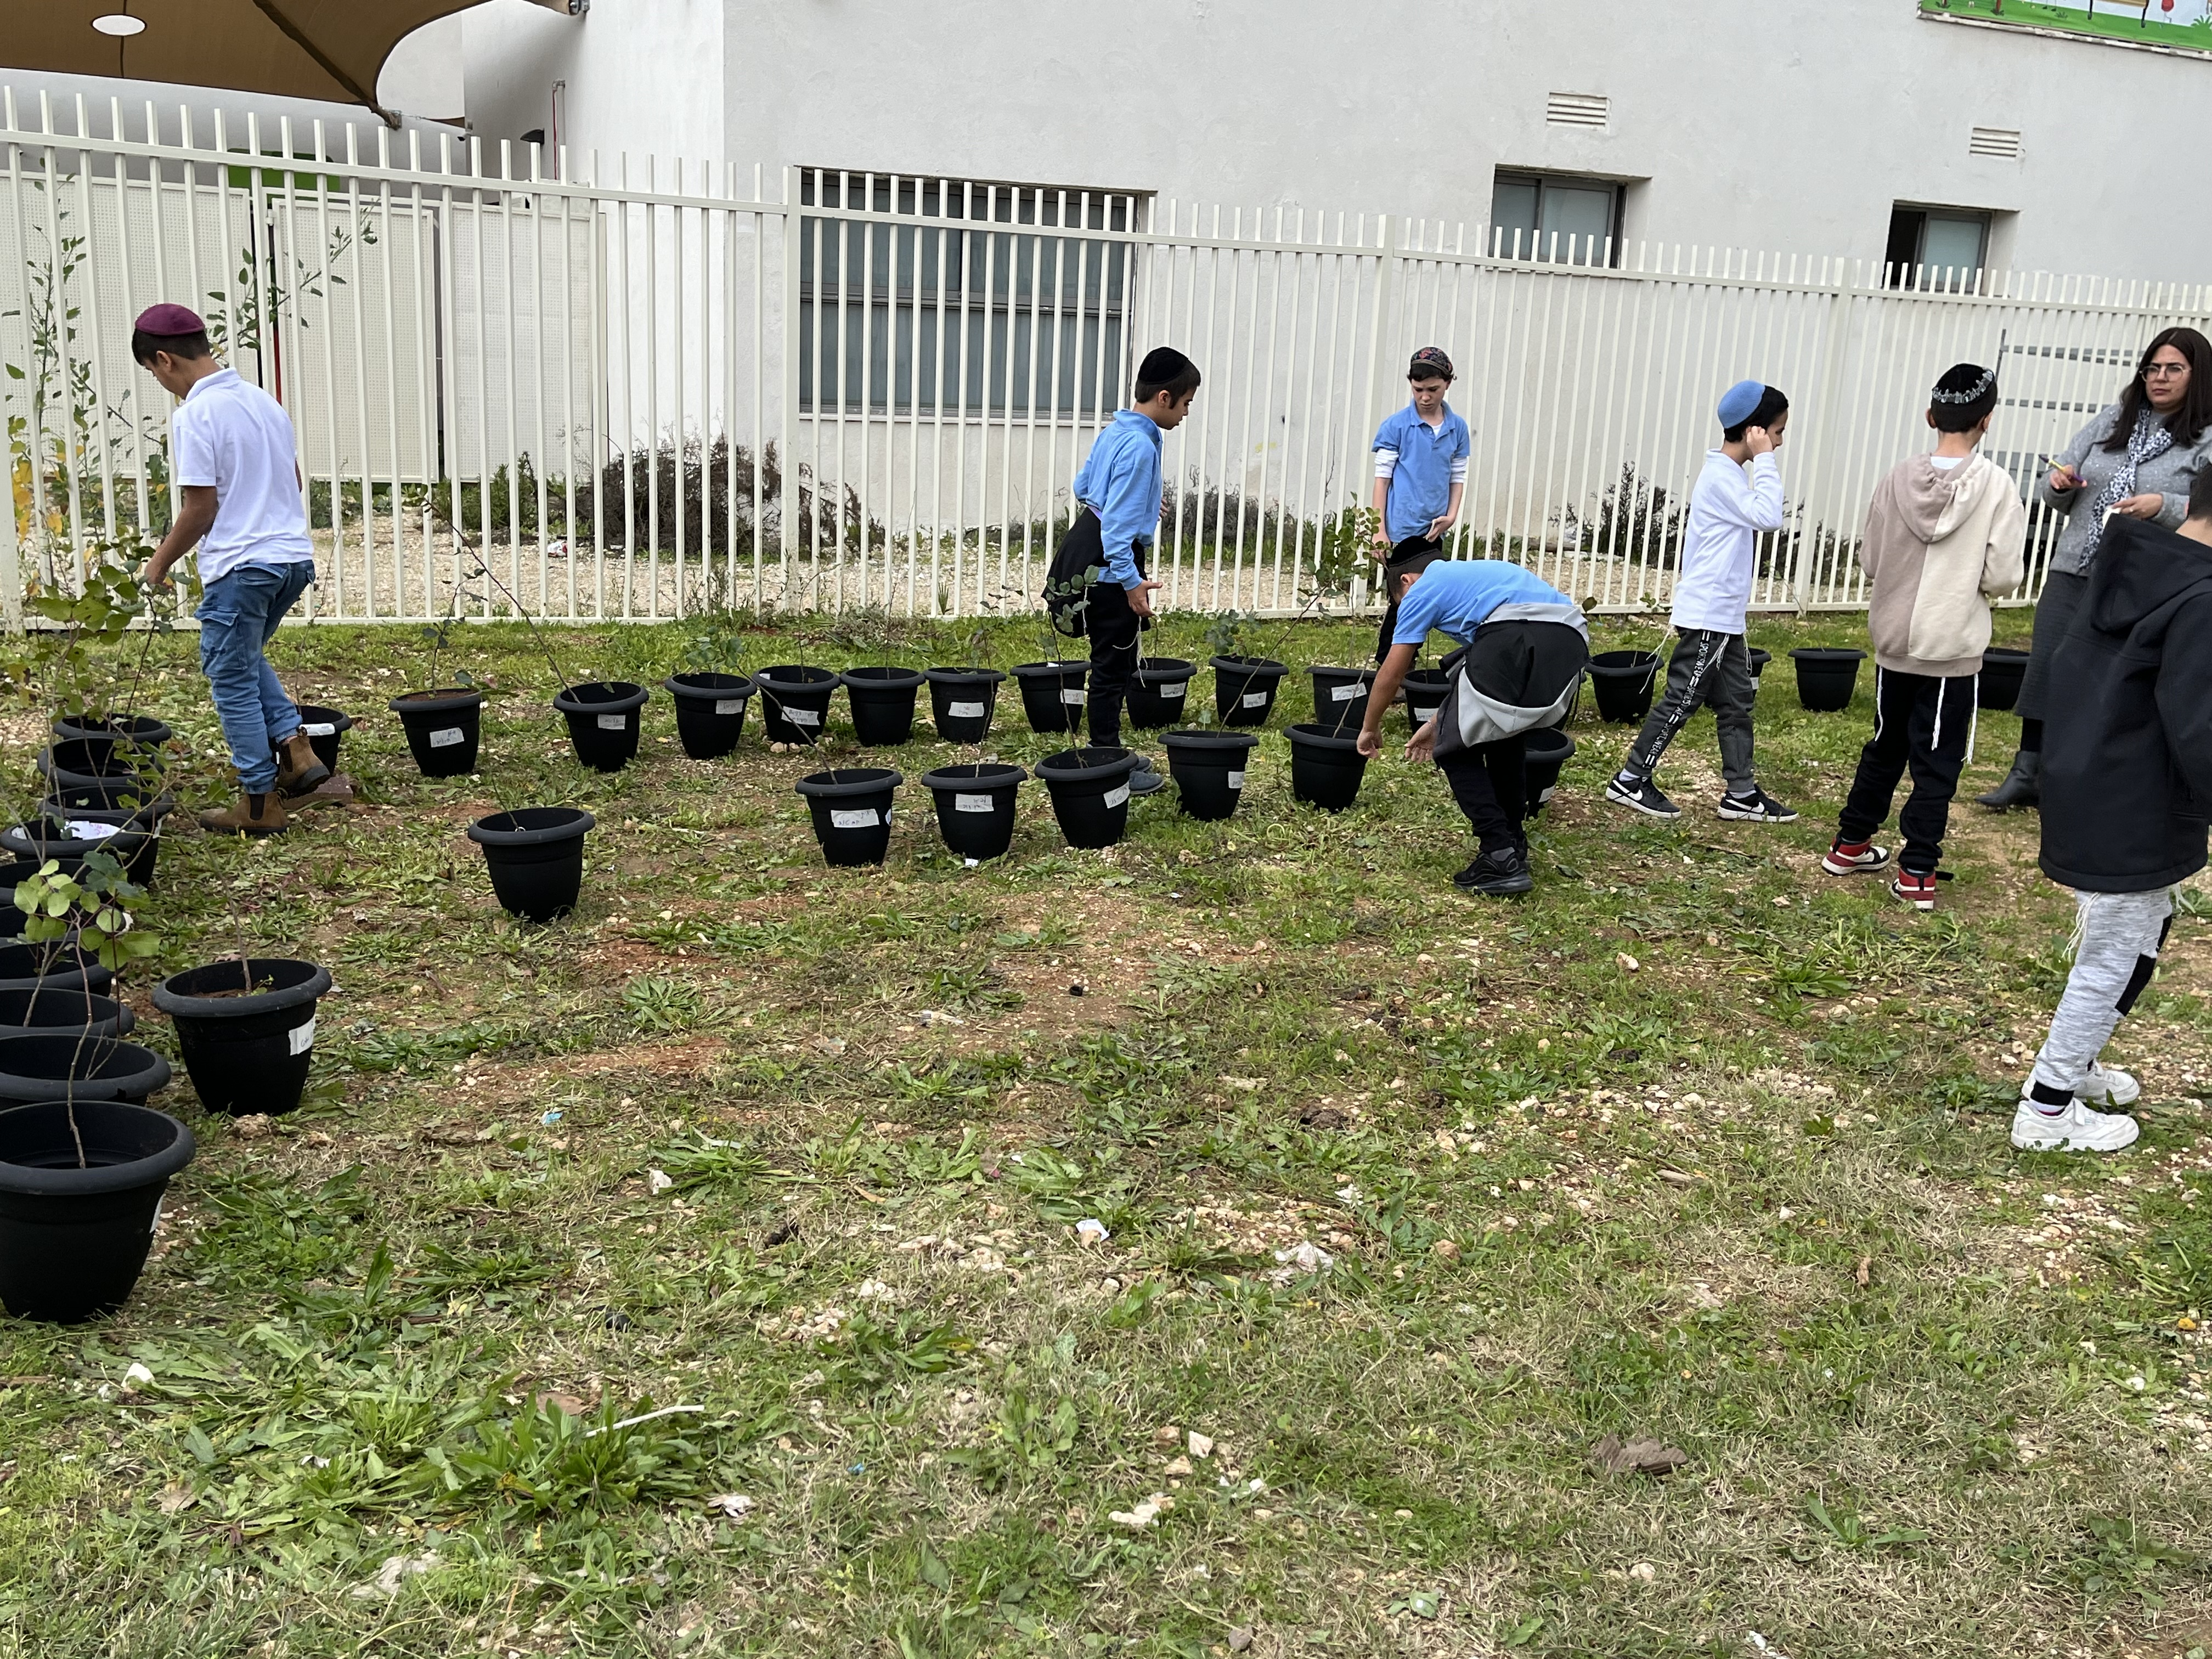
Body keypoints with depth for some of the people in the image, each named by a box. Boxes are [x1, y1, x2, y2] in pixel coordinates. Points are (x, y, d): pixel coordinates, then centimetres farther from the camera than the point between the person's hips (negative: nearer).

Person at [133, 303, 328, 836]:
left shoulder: (194, 415, -14)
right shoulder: (263, 399, 10)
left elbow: (199, 508, -15)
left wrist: (159, 563, -1)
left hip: (240, 567, -8)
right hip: (294, 557, 8)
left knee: (233, 682, 5)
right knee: (245, 660, 27)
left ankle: (261, 803, 10)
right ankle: (294, 747, 13)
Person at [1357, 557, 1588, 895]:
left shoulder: (1423, 588, 20)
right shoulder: (1471, 574, 40)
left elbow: (1391, 674, 22)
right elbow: (1481, 675, 42)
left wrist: (1370, 728, 37)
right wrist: (1438, 723, 50)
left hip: (1517, 640, -7)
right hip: (1572, 641, 7)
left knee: (1456, 748, 10)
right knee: (1504, 732, 31)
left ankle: (1501, 859, 1)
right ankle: (1514, 843, 31)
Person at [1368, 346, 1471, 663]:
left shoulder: (1457, 428, 6)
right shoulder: (1396, 426, -5)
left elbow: (1458, 477, 12)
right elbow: (1382, 477, -5)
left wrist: (1451, 515, -4)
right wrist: (1379, 530, -9)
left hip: (1433, 530, 5)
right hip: (1401, 529, -4)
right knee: (1401, 601, -2)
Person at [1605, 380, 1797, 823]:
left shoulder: (1727, 472, 15)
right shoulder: (1722, 476, -16)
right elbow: (1769, 516, -26)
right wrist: (1764, 460, -19)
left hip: (1725, 616, 10)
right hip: (1708, 615, -10)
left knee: (1737, 701, 11)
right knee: (1682, 700, -3)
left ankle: (1742, 793, 16)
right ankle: (1631, 780, 6)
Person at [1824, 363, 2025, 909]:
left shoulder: (1899, 479, -4)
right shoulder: (1997, 488, -12)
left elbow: (1869, 558, 3)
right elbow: (2001, 577, -13)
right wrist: (1967, 580, 7)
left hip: (1894, 641, 4)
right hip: (1954, 649, -4)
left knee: (1884, 748, 20)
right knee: (1937, 763, 5)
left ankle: (1850, 845, 29)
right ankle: (1917, 871, 7)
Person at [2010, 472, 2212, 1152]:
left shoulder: (2122, 569, 6)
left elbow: (2068, 664, 18)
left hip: (2080, 788, 9)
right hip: (2133, 818, -9)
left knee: (2141, 931, 25)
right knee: (2116, 959, 4)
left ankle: (2072, 1064, 38)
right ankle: (2048, 1110, 15)